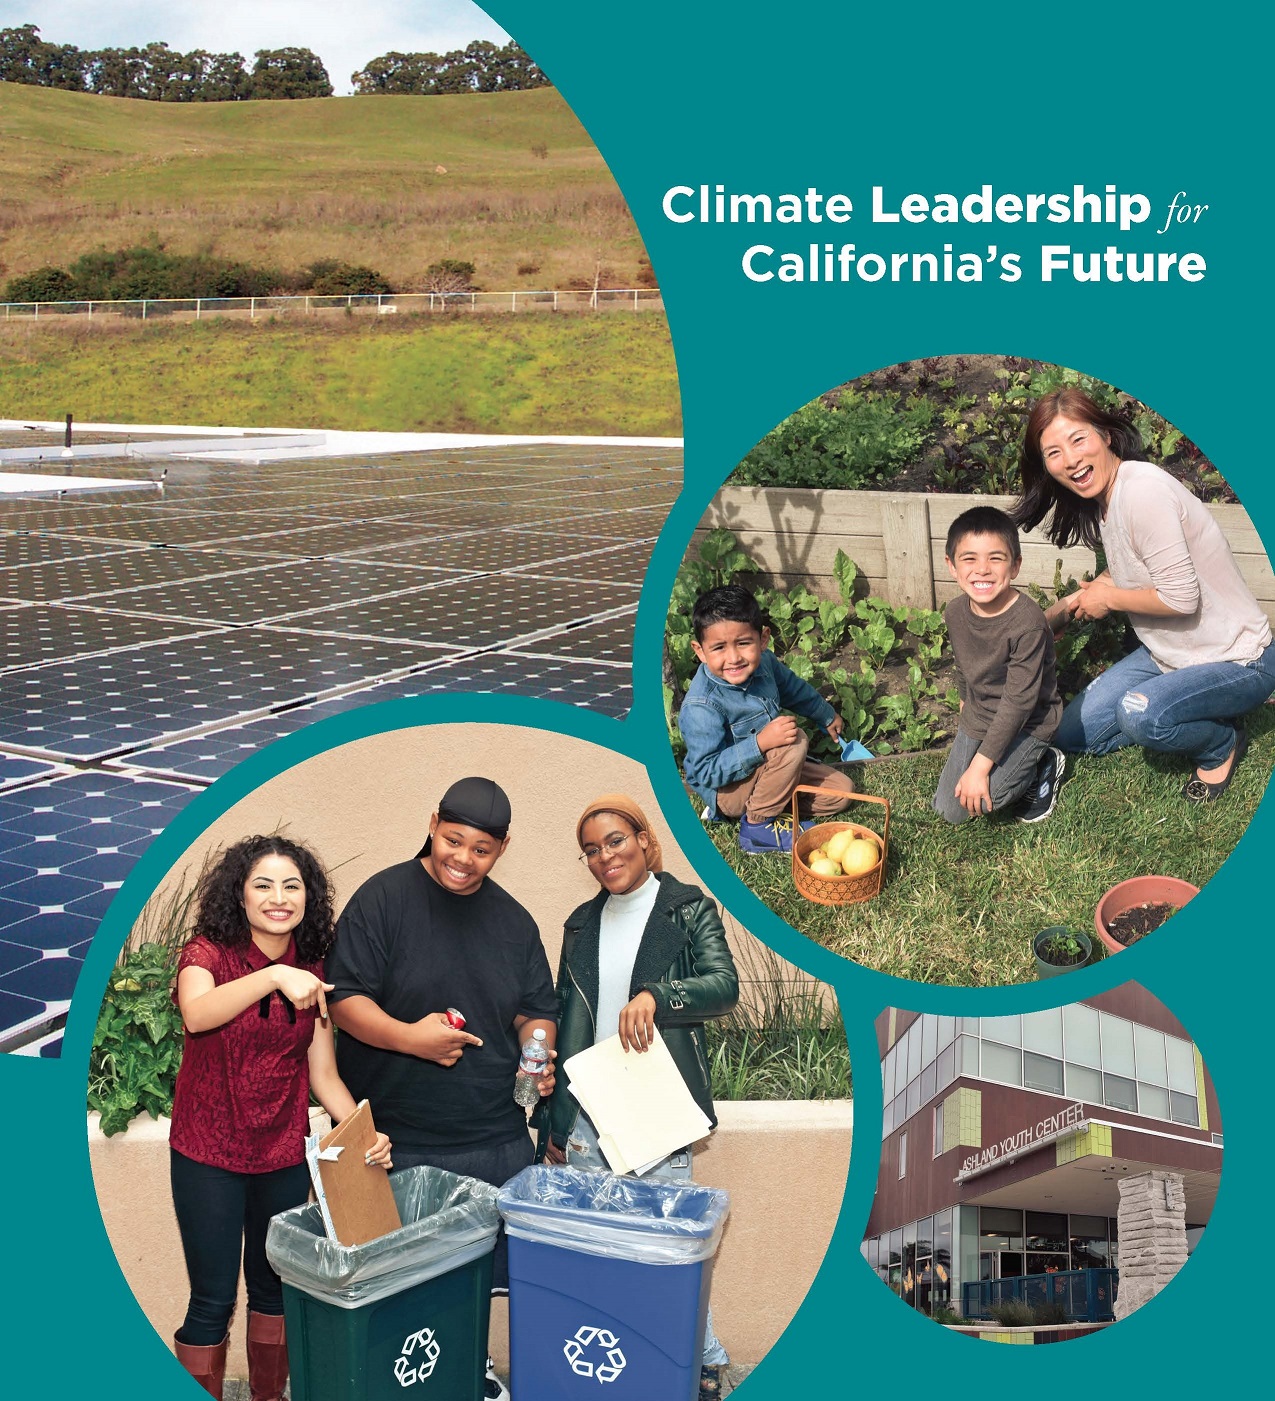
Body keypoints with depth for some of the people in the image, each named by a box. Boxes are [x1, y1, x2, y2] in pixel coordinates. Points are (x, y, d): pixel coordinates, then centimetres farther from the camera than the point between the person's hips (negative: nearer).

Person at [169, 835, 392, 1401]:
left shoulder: (314, 975, 2)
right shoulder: (209, 952, -10)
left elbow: (323, 1075, 2)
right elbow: (196, 1014, -33)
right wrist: (273, 976, -45)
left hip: (285, 1156, 4)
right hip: (209, 1154, -4)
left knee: (274, 1286, 17)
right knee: (213, 1300, 1)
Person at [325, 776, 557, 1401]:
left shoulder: (514, 921, 9)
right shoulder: (383, 898, -7)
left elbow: (536, 1010, 16)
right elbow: (345, 998, -10)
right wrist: (408, 1037, -25)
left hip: (497, 1139, 4)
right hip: (398, 1142, -4)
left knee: (495, 1266, 11)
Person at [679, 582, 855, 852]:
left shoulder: (763, 662, -11)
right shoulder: (701, 706, -34)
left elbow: (795, 689, 12)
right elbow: (708, 772, -31)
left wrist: (828, 716, 30)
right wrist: (760, 743, -41)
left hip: (767, 768, 8)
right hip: (726, 788, -8)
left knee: (842, 792, 3)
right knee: (795, 741, -29)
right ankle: (758, 825, -16)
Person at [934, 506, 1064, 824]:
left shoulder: (1027, 623, -29)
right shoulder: (955, 613, -10)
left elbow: (1019, 700, -27)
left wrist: (980, 765, -27)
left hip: (1028, 723, -6)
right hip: (978, 719, 7)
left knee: (978, 800, -24)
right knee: (949, 810, 5)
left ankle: (1043, 765, 4)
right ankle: (1020, 764, 25)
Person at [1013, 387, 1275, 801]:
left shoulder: (1142, 491, -28)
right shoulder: (1104, 496, 2)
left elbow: (1180, 597, -29)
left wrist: (1108, 599, -13)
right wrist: (1059, 612, 12)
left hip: (1238, 661, -9)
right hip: (1171, 653, 9)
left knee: (1139, 715, -35)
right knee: (1073, 733, 5)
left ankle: (1222, 744, -4)